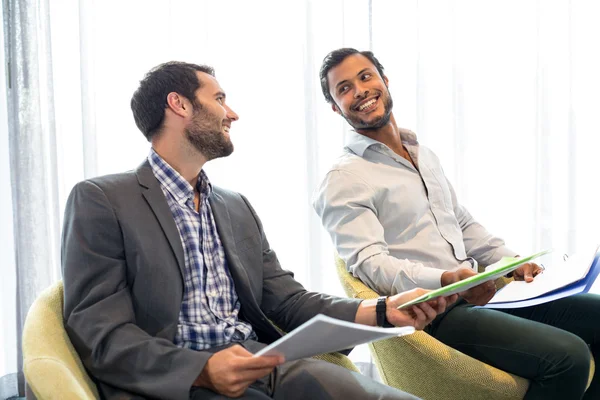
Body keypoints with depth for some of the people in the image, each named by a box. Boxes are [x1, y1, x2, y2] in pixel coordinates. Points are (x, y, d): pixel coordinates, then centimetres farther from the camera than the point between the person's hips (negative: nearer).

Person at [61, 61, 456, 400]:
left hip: (266, 366, 6)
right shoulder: (101, 201, -1)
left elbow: (289, 302, 16)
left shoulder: (238, 208, 20)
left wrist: (382, 310, 0)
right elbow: (101, 334, -8)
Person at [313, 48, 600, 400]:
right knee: (567, 355, -24)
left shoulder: (423, 155, 19)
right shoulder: (343, 181, -6)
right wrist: (442, 281, -34)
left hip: (478, 294, 8)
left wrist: (511, 261, 8)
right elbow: (368, 262, -18)